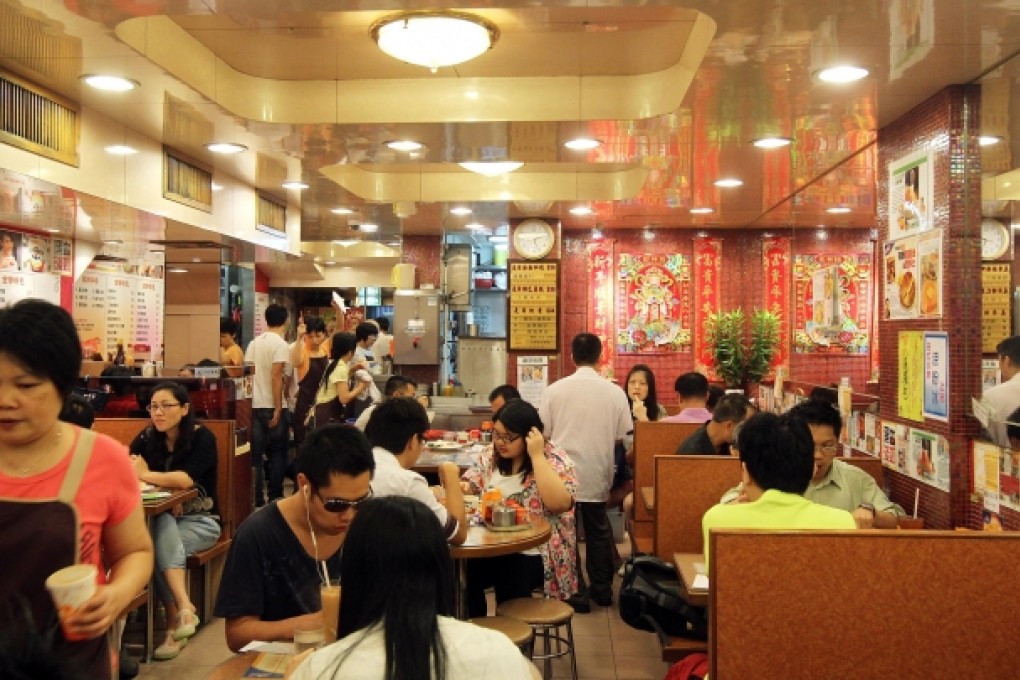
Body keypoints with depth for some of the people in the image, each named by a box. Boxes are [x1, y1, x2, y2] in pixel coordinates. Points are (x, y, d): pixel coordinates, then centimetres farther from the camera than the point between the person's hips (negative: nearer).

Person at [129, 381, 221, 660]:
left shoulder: (202, 437, -12)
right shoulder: (147, 437, 2)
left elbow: (187, 479, -26)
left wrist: (145, 475, -18)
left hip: (200, 521, -3)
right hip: (162, 519, 3)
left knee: (159, 544, -30)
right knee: (163, 527, -32)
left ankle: (173, 623, -25)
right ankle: (184, 607, -41)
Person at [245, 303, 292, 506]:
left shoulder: (254, 343, 10)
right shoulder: (281, 344, -10)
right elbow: (276, 378, -16)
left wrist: (249, 401, 18)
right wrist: (278, 409, -15)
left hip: (254, 405, 5)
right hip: (272, 407, -5)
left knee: (255, 455, 7)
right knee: (277, 454, 6)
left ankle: (256, 501, 9)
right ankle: (275, 499, 10)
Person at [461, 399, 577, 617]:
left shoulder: (555, 459, -6)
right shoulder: (492, 457, 11)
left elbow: (559, 503, -21)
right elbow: (466, 487, 9)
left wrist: (536, 455, -20)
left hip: (533, 553, -4)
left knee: (509, 581, -32)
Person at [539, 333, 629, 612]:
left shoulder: (555, 389, -9)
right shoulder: (615, 392, -7)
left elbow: (543, 433, -4)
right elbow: (620, 437, -1)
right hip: (597, 474, 2)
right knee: (598, 531, 18)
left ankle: (576, 594, 13)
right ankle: (602, 589, 29)